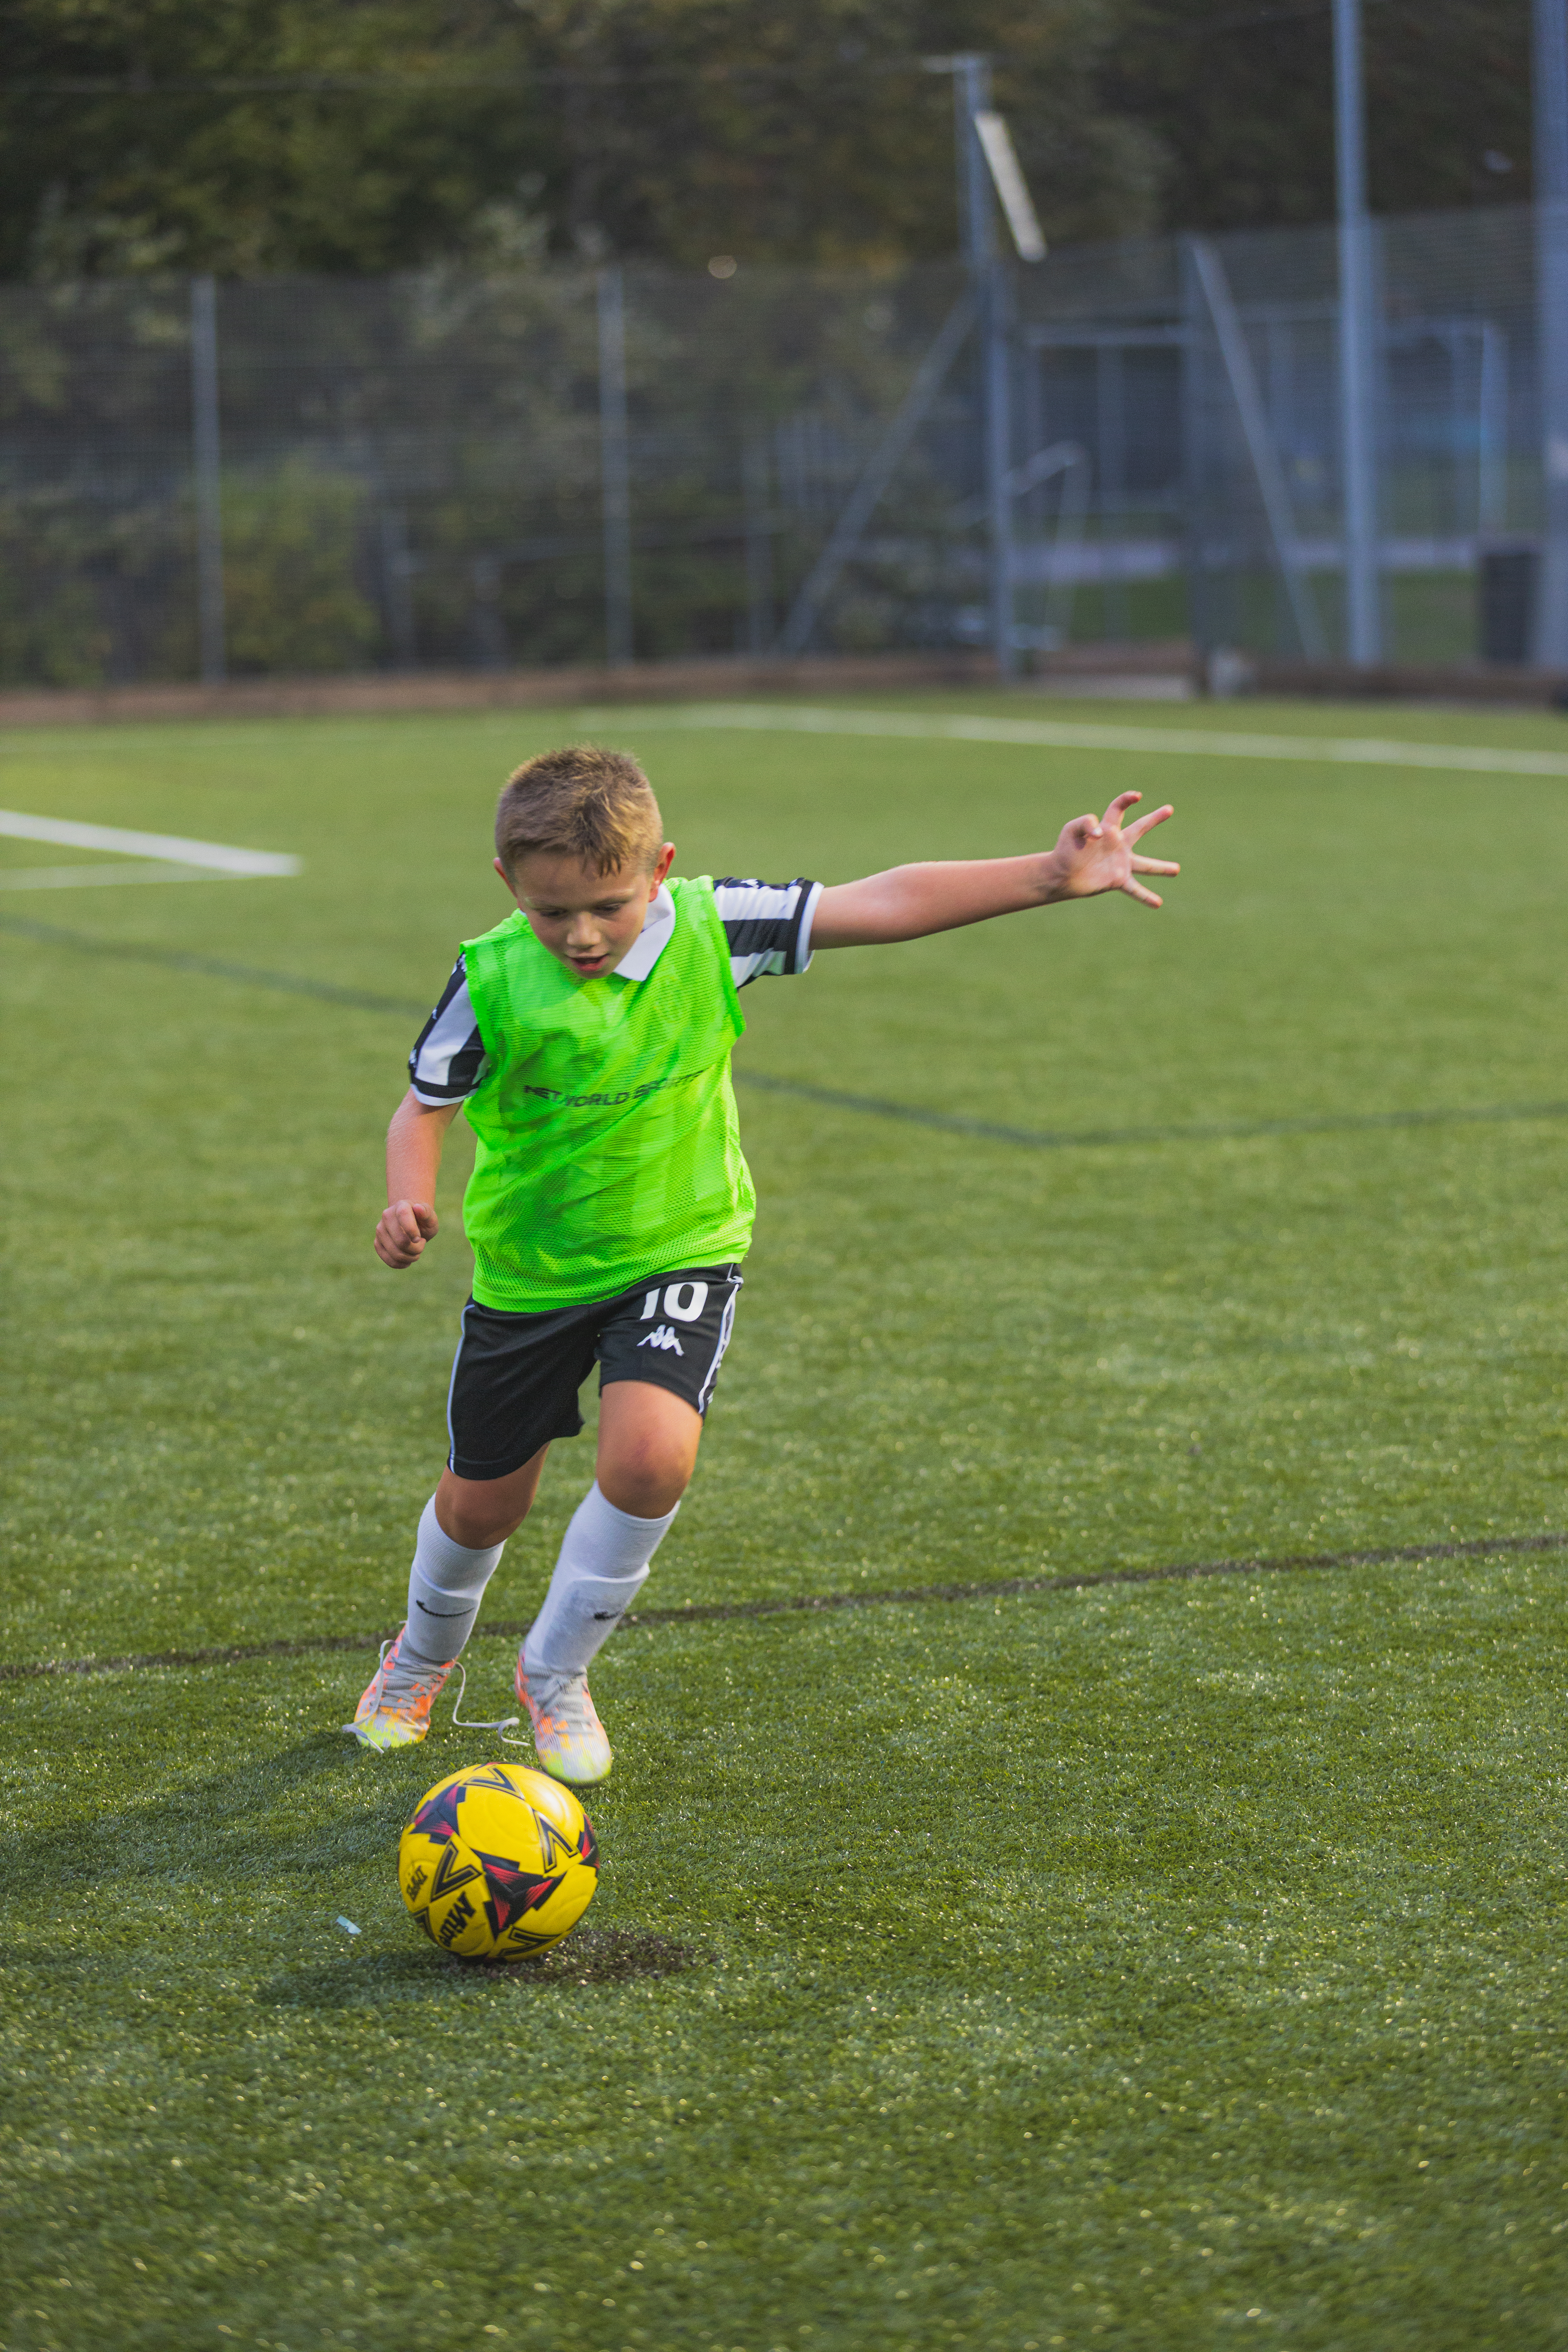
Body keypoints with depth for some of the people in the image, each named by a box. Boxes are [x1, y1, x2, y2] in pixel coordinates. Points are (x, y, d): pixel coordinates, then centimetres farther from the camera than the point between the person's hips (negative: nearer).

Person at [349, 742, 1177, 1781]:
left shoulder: (708, 930, -17)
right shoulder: (495, 982, -19)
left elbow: (883, 904, -16)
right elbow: (427, 1107, -6)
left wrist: (1053, 877, -20)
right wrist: (410, 1201, -27)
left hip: (680, 1251, 0)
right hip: (530, 1266, 0)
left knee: (652, 1454, -25)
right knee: (484, 1502, 13)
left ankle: (556, 1671, 0)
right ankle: (425, 1656, 48)